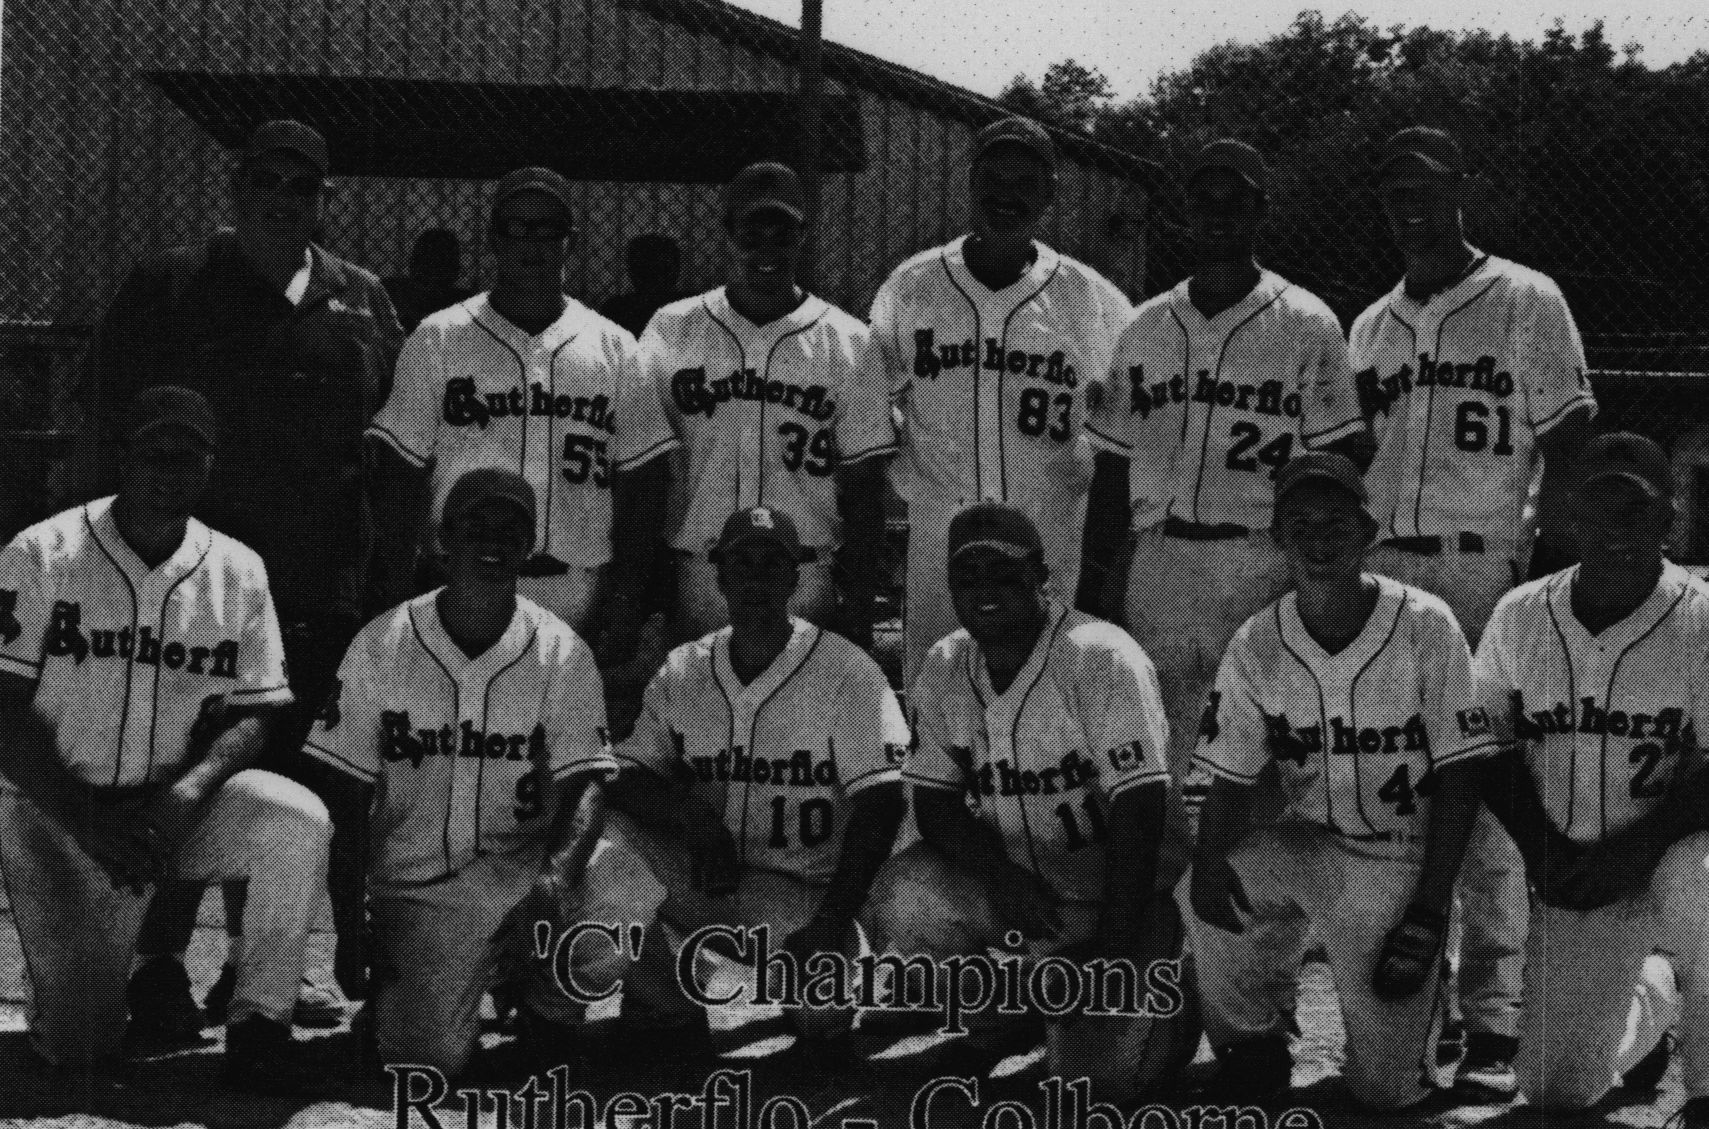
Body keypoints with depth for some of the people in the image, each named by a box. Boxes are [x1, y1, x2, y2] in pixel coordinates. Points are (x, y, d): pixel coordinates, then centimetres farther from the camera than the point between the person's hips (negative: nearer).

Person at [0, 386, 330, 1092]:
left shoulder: (237, 571, 2)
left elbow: (250, 714, 3)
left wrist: (190, 790, -18)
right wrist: (90, 823, -19)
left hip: (182, 804, 3)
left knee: (298, 819, -28)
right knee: (79, 1049, -12)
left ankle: (260, 1021, -13)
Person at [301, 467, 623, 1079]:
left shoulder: (561, 652, -2)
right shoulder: (380, 645, -2)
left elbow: (584, 787, -7)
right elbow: (344, 792, 1)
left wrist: (557, 871, -29)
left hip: (522, 863, 1)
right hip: (416, 879, 0)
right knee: (429, 1059, -20)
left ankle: (546, 1010, 5)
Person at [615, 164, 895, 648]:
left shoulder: (847, 341, 3)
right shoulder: (671, 331, 5)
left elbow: (863, 486, 3)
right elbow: (641, 473, 4)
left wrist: (859, 610, -2)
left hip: (807, 586, 0)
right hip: (698, 584, 0)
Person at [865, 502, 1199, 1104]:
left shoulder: (1102, 658, -19)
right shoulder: (941, 671, -1)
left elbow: (1138, 813, -21)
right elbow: (936, 804, 1)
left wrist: (1113, 957, -23)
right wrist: (1002, 873, -21)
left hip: (1123, 895, -4)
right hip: (1014, 885, 5)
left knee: (1099, 1075, -21)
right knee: (906, 901, -25)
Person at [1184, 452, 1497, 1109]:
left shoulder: (1425, 626, -12)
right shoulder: (1256, 645, -5)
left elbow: (1458, 780, -9)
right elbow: (1232, 780, -1)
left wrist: (1428, 912, -14)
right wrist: (1210, 859, -24)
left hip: (1404, 863, -3)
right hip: (1306, 850, 3)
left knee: (1385, 1088, -10)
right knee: (1209, 894, -26)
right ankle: (1251, 1047, 0)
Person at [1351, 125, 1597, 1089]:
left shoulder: (1527, 303, 2)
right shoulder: (1372, 326, 18)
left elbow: (1569, 443, -3)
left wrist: (1549, 569, -11)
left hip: (1487, 574, -5)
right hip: (1378, 570, 5)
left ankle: (1493, 1020, -4)